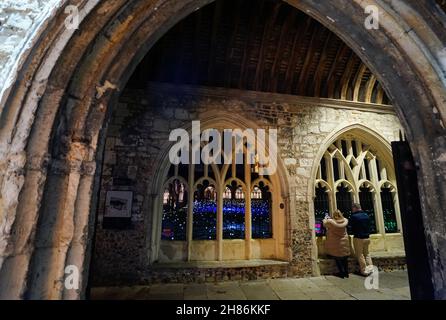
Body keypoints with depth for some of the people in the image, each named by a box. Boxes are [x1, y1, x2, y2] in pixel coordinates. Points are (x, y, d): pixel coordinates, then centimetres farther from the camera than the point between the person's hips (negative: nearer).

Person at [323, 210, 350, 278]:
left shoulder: (330, 222, -18)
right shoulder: (345, 221, -6)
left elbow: (324, 224, 2)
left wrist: (326, 218, 23)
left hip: (335, 244, -4)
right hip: (344, 243, 4)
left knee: (337, 258, 8)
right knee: (345, 258, 15)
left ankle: (342, 273, 13)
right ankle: (346, 272, 24)